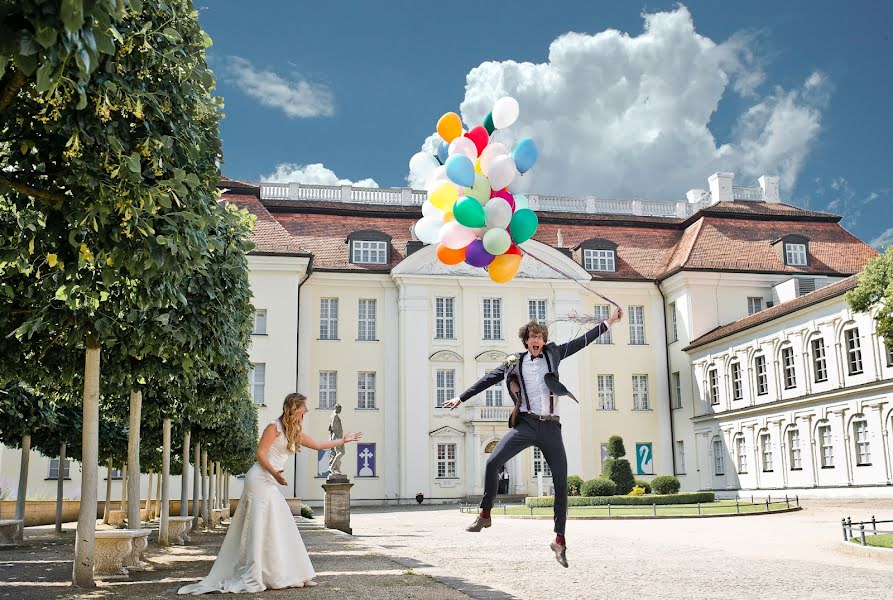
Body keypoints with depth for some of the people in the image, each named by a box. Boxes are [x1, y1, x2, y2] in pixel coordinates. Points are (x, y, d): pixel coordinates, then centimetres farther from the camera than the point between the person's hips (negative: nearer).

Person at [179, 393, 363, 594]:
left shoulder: (296, 432, 15)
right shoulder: (275, 427, -9)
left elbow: (319, 445, 24)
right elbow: (260, 453, -13)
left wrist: (343, 440, 27)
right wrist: (275, 473, -22)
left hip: (270, 483, 9)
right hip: (259, 479, -9)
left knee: (281, 528, 7)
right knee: (258, 528, -8)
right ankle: (250, 578, -3)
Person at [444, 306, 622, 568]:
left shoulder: (552, 354, 13)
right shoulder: (514, 363, 11)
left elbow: (582, 341, 14)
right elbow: (488, 379, 14)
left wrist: (609, 322, 11)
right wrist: (461, 398, 14)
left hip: (551, 427, 1)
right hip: (525, 424, -1)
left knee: (561, 482, -2)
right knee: (493, 462, -20)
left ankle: (560, 540, 8)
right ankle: (485, 514, -3)